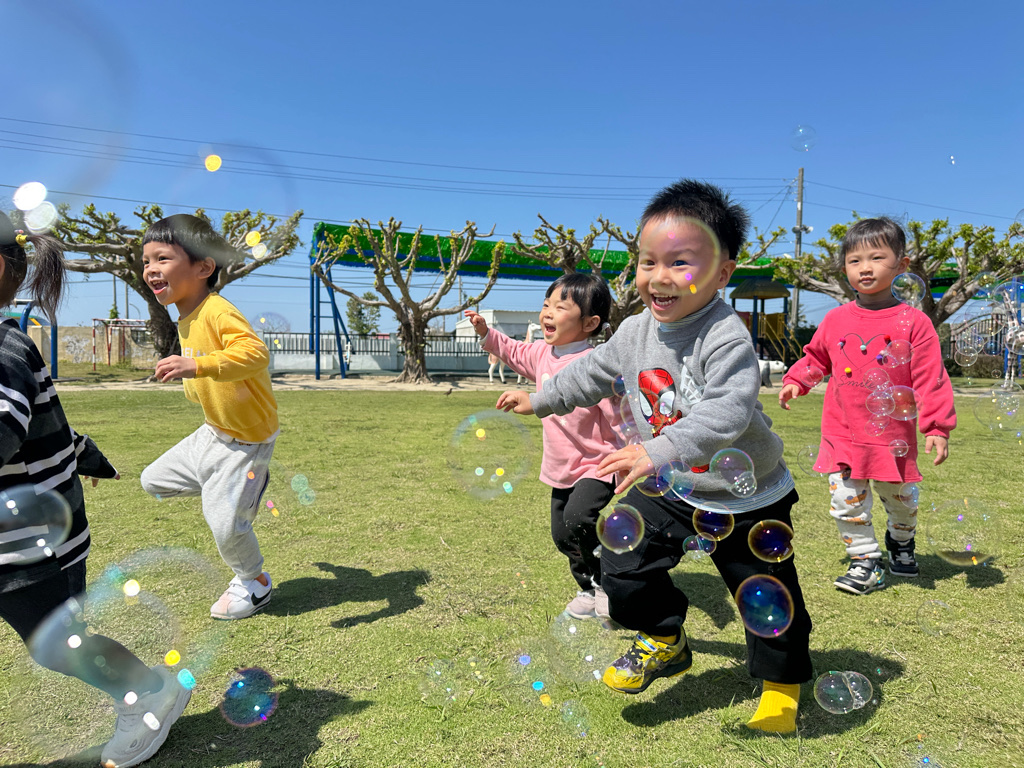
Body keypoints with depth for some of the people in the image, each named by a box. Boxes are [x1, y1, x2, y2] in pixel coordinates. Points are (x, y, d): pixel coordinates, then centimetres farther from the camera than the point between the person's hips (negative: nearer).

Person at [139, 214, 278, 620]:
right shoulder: (186, 319, 4)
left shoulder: (217, 312, -27)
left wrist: (197, 366, -51)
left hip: (247, 439, -9)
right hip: (213, 432, 9)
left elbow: (255, 352, -44)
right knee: (154, 481, 18)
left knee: (224, 524, -4)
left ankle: (254, 584, 26)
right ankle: (245, 484, 23)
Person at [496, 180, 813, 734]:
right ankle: (665, 643, 31)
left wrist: (659, 451, -52)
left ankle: (781, 682, 39)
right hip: (670, 490, 6)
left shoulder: (726, 337, -28)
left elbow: (726, 411, -41)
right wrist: (539, 400, 17)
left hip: (745, 497, -5)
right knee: (623, 568, 2)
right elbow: (595, 372, 12)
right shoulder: (634, 332, -4)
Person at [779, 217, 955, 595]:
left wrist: (937, 427, -11)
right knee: (846, 502, 0)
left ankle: (901, 542, 48)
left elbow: (931, 379, -8)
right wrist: (795, 381, 2)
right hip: (843, 433, 1)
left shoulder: (913, 322, -8)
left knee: (900, 499, 18)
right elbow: (816, 357, 17)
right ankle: (866, 560, 17)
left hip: (893, 435, -1)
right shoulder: (836, 319, 0)